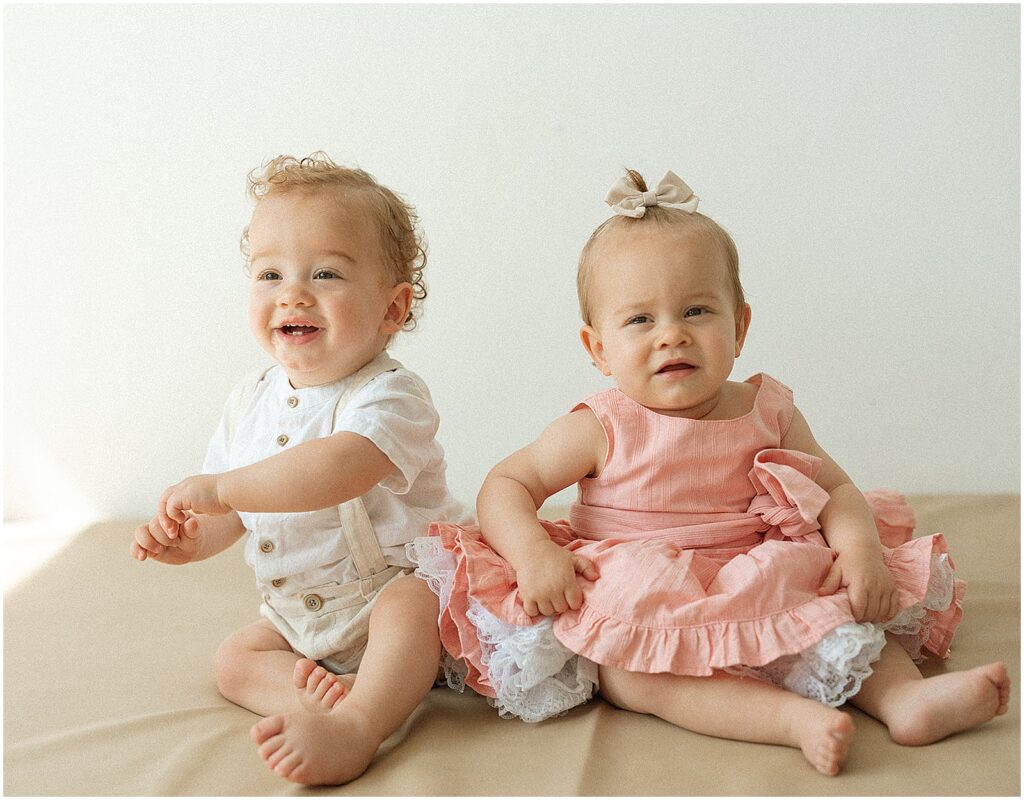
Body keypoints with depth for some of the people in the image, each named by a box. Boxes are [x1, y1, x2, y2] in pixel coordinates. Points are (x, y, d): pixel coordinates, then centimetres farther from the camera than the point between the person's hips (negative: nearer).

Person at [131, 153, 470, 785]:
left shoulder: (389, 395, -21)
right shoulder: (251, 402, 3)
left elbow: (342, 468, -43)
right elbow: (237, 510, 13)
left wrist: (220, 488, -38)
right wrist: (191, 538, -10)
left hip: (403, 583, -8)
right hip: (301, 617, 8)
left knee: (409, 607, -36)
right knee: (235, 658, 0)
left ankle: (357, 724, -48)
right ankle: (323, 692, -22)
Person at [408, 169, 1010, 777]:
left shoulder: (769, 412, 0)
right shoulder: (602, 430, -10)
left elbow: (836, 489, 7)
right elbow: (505, 486, -6)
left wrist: (861, 547, -15)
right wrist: (533, 553, -26)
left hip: (755, 598, 4)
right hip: (635, 605, -4)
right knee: (628, 670, -32)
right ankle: (794, 716, -41)